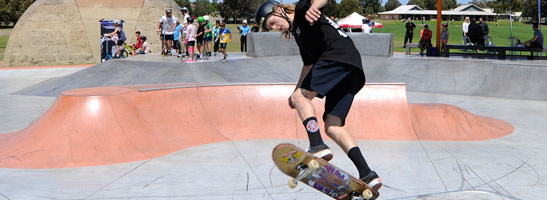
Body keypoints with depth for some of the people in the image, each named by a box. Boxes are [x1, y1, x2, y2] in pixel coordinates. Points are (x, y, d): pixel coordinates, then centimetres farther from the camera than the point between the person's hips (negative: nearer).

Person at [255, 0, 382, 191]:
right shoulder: (298, 33, 32)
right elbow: (309, 65, 40)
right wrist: (296, 90, 38)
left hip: (340, 55, -9)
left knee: (301, 96, -13)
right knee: (333, 127, 1)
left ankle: (317, 145, -29)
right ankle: (367, 174, -10)